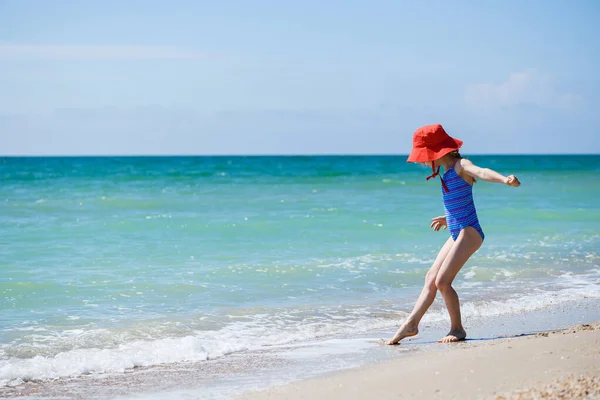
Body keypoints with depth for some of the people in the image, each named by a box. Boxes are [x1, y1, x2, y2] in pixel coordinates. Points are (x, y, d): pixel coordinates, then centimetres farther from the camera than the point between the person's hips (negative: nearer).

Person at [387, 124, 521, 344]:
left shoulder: (461, 165, -13)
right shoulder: (448, 171, 14)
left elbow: (482, 172, -34)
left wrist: (505, 179, -54)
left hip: (469, 233, -10)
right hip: (457, 234, 10)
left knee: (442, 281, -12)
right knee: (431, 278, 11)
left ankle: (457, 329, 2)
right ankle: (411, 324, 16)